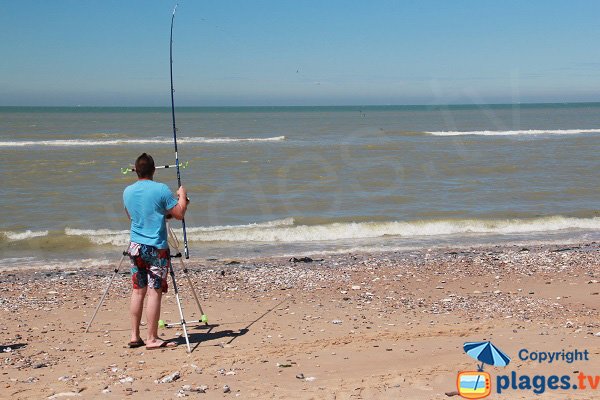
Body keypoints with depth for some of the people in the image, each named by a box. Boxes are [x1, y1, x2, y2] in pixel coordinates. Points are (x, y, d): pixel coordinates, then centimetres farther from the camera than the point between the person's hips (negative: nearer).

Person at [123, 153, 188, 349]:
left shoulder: (127, 191, 6)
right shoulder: (161, 190, -12)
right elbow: (179, 214, -7)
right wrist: (182, 196, 10)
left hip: (135, 246, 6)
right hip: (156, 248, -6)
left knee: (138, 290, 12)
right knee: (155, 291, -3)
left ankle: (135, 336, 14)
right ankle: (152, 338, -1)